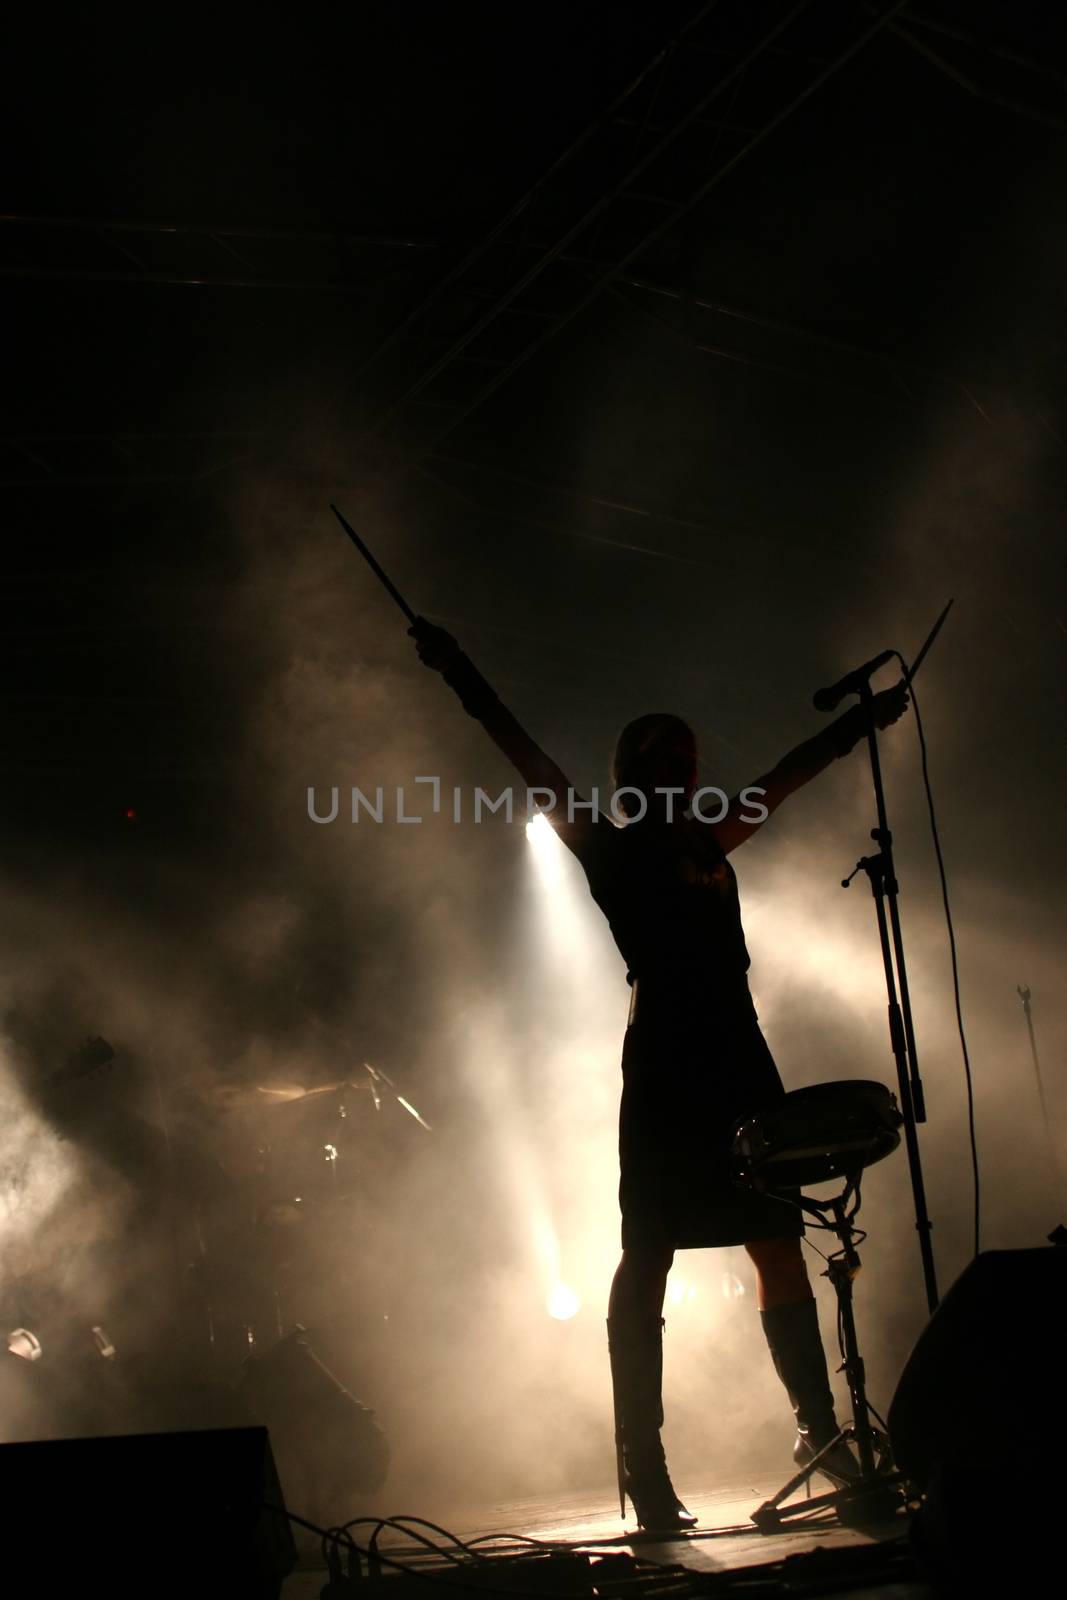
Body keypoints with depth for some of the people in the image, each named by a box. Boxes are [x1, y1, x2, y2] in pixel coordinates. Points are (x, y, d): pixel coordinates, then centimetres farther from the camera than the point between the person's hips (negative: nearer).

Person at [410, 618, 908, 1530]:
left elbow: (790, 775, 30)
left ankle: (821, 1432, 21)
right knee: (649, 1260, -6)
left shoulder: (713, 841, 20)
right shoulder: (609, 847, 6)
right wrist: (463, 678, -7)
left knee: (781, 1250, 9)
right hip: (664, 1064, -6)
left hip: (740, 1060, 6)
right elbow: (534, 766, -1)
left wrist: (865, 719, 40)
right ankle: (644, 1468, -2)